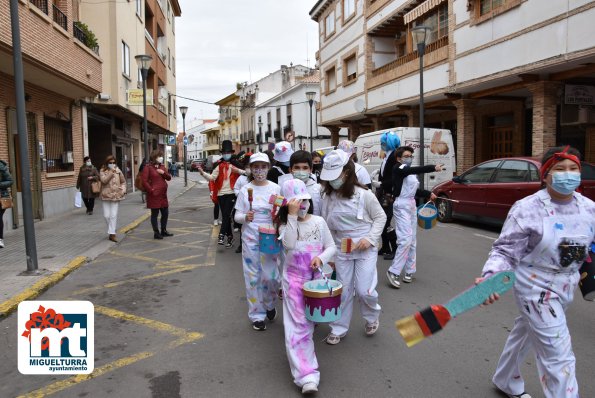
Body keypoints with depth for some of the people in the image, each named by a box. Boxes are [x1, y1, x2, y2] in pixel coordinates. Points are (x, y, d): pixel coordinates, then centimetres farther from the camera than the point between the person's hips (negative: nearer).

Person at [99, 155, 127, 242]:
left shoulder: (118, 170, 7)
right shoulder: (102, 171, 2)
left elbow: (123, 181, 14)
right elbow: (103, 180, -15)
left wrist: (123, 190, 0)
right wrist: (111, 173, -18)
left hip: (116, 196, 1)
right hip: (106, 196, 0)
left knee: (114, 215, -5)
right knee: (106, 215, 1)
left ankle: (112, 234, -2)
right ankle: (111, 231, 22)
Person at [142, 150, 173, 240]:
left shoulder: (162, 167, 15)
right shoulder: (148, 167, -6)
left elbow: (169, 178, 12)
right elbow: (144, 181, -11)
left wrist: (164, 173, -6)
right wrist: (151, 190, -14)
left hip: (163, 194, 7)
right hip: (154, 195, -7)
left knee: (165, 213, 12)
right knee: (154, 214, 2)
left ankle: (163, 231, 26)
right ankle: (156, 233, 9)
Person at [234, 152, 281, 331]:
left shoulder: (275, 188, 0)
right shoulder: (245, 190, 0)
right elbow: (237, 215, 1)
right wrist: (245, 217, -20)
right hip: (250, 238, 0)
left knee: (271, 276, 0)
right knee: (253, 277, 6)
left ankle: (270, 305, 31)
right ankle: (256, 315, 23)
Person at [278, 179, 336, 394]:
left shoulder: (319, 221, 1)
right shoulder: (285, 225, -3)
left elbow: (331, 247, 3)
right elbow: (289, 244, -24)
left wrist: (321, 258, -17)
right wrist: (292, 216, -25)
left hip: (316, 277, 2)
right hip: (294, 279, -2)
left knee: (309, 321, 14)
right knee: (298, 325, -11)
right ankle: (307, 375, -15)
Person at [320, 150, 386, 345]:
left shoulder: (364, 195, -14)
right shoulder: (327, 197, -2)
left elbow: (380, 217, -3)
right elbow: (326, 225, 5)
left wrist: (370, 238, -14)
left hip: (365, 248, -3)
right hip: (341, 249, 3)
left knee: (364, 290, -4)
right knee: (343, 290, 9)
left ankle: (372, 316, 29)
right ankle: (339, 328, 26)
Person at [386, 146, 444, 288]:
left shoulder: (409, 172, 18)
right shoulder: (398, 168, -9)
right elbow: (416, 169, -26)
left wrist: (429, 194, 15)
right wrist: (433, 167, -36)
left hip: (412, 204, 9)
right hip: (402, 205, -9)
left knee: (412, 240, 9)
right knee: (406, 239, -17)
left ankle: (409, 271, 17)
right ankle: (393, 272, -11)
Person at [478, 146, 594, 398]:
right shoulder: (527, 208, -20)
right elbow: (506, 251, -19)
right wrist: (490, 276, -35)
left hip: (565, 287, 6)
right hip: (536, 287, -6)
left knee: (525, 333, 25)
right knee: (559, 355, -6)